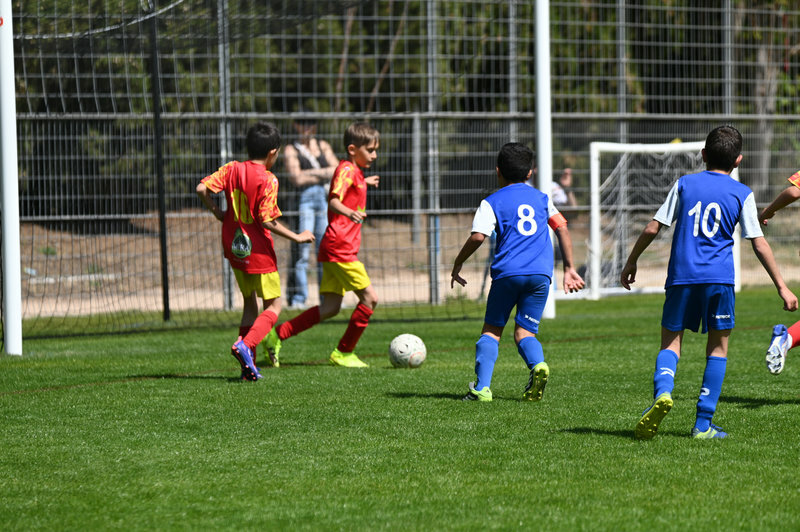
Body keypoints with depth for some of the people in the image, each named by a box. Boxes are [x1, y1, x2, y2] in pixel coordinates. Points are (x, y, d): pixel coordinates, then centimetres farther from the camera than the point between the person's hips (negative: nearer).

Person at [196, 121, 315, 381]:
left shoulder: (232, 169, 1)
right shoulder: (268, 180, -16)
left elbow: (202, 188, -8)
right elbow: (266, 220, -20)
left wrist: (217, 212, 9)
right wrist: (297, 237, -11)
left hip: (233, 248, 6)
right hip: (258, 251, -6)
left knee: (250, 302, 19)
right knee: (273, 306, 5)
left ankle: (249, 365, 11)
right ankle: (245, 345, -20)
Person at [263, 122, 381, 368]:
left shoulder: (354, 171, 18)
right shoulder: (347, 170, -12)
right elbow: (333, 201, -28)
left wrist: (363, 183, 50)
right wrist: (349, 212, -47)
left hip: (335, 248, 10)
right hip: (340, 247, -10)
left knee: (330, 307, 7)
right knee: (370, 297, -7)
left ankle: (278, 335, 8)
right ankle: (344, 353, 1)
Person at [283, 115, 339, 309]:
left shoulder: (323, 146, 19)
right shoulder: (291, 150, 4)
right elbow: (297, 178, -10)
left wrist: (312, 173, -6)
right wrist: (324, 174, -3)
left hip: (326, 198, 5)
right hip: (303, 199, -5)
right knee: (301, 250, -10)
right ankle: (298, 299, -8)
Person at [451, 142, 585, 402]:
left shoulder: (492, 202, 7)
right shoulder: (543, 199, 19)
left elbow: (478, 236, -6)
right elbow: (562, 228, 18)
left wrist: (457, 264, 6)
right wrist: (569, 269, 22)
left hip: (508, 273, -3)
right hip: (541, 274, 3)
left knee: (491, 329, 10)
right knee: (525, 331, 7)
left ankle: (482, 386, -5)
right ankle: (538, 363, -26)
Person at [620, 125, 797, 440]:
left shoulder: (684, 184, 10)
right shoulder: (742, 194, 5)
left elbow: (653, 228, 8)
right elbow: (759, 244, 3)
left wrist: (631, 261, 21)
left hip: (681, 276, 1)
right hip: (719, 278, -1)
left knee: (671, 341, 8)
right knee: (718, 346, 9)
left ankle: (663, 391, -23)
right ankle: (704, 424, 4)